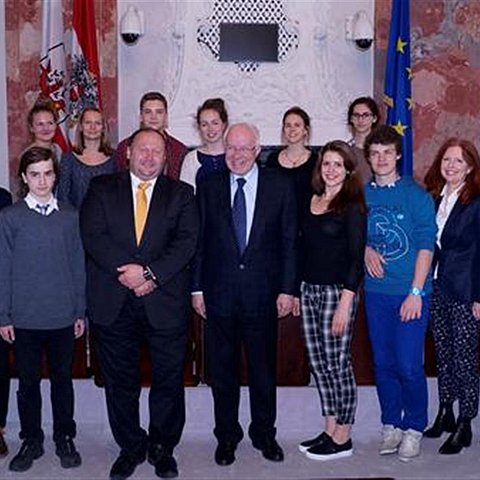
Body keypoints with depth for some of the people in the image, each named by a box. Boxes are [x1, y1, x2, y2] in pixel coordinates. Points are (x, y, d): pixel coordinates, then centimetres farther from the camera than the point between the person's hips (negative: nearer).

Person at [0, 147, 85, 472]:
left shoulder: (70, 217, 3)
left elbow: (78, 265, 6)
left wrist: (81, 311, 4)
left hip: (63, 317, 1)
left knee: (63, 379, 12)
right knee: (28, 382, 10)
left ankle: (65, 438, 26)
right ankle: (32, 440, 26)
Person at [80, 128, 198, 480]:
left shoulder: (181, 194, 8)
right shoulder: (102, 189, 8)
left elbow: (186, 241, -4)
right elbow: (93, 235, -5)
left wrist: (150, 274, -17)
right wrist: (128, 272, -17)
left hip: (165, 302, 0)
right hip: (114, 303, 1)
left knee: (169, 381, 7)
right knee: (120, 381, 11)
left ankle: (163, 447, 25)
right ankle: (131, 447, 28)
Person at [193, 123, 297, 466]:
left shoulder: (280, 186, 0)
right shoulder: (208, 188, 3)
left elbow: (289, 241, 0)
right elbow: (199, 241, 4)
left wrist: (287, 289, -4)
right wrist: (197, 287, 0)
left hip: (262, 294, 0)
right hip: (219, 293, 1)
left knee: (264, 369, 12)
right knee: (222, 371, 11)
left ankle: (264, 433, 30)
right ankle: (227, 435, 27)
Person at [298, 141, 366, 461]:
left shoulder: (352, 206, -8)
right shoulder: (310, 201, 11)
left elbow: (357, 257, -12)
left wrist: (345, 303, -17)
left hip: (337, 292, -7)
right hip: (309, 290, 7)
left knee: (338, 363, 0)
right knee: (318, 363, 11)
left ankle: (343, 439, 12)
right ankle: (330, 430, 23)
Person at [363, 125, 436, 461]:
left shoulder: (417, 195, -4)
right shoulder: (361, 195, 7)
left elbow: (426, 245, -7)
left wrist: (416, 292, -13)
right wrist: (366, 250, -6)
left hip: (410, 293, -3)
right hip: (376, 291, 4)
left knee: (409, 366, -4)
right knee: (383, 363, 11)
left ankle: (414, 428, 15)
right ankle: (391, 424, 26)